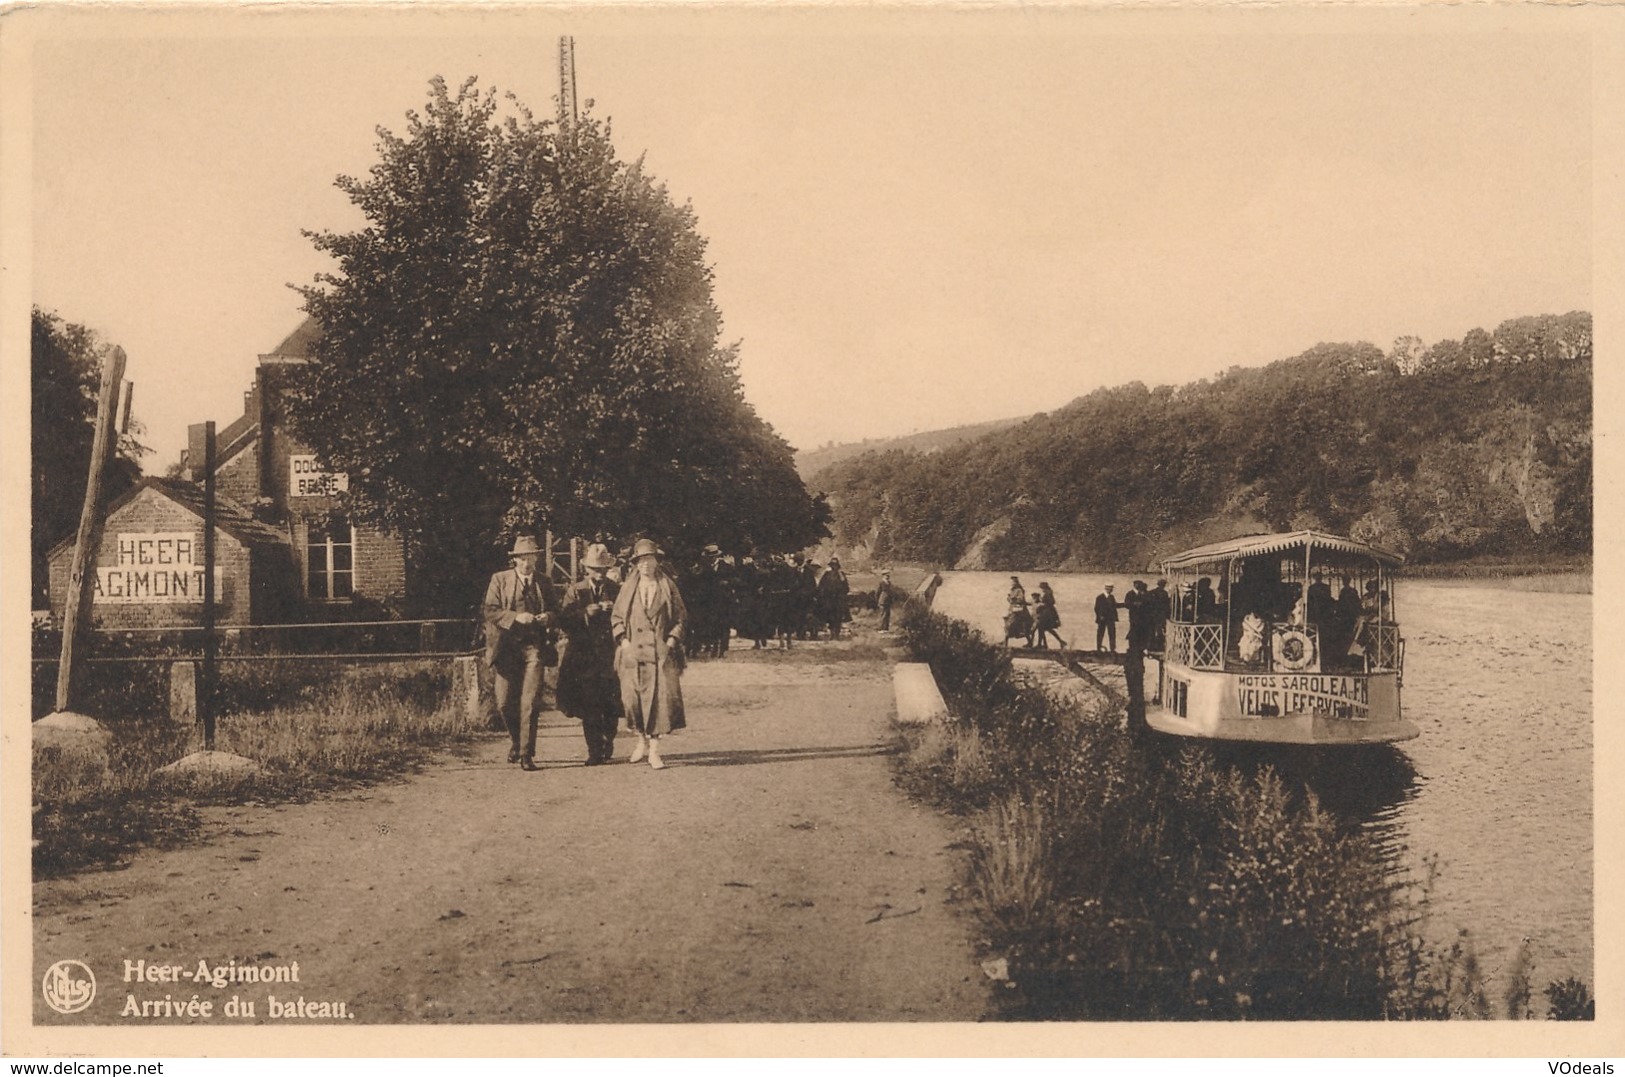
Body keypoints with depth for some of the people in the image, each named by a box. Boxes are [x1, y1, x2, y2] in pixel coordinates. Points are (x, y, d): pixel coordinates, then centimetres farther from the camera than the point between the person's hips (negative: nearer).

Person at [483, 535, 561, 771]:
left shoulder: (544, 582, 13)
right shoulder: (500, 580, 6)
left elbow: (556, 610, 17)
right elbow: (490, 611, -2)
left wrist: (548, 617, -6)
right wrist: (515, 617, -16)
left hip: (534, 647, 0)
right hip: (506, 647, 0)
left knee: (530, 702, -8)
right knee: (505, 702, 0)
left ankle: (527, 753, -3)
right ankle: (516, 741, 26)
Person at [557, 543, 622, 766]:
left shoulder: (617, 590, 9)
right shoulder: (574, 591, 8)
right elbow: (564, 622, -1)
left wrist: (614, 610, -14)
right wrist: (585, 613, -16)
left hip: (610, 654, 0)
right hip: (583, 655, 0)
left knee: (612, 704, -2)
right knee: (588, 706, -3)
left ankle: (607, 742, 22)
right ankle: (595, 751, 5)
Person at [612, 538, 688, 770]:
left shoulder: (668, 588, 7)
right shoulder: (628, 589, 10)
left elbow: (681, 617, 9)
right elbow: (616, 617, 13)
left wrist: (672, 639, -4)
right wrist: (623, 640, 0)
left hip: (661, 651, -1)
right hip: (633, 651, 1)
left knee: (660, 697, -8)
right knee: (632, 697, -5)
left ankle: (654, 750, -1)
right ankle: (642, 740, 20)